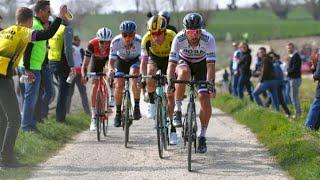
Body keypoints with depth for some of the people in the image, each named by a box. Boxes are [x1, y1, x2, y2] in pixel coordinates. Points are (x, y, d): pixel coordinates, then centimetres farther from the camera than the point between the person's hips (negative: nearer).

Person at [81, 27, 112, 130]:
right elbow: (85, 65, -35)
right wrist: (84, 76, -52)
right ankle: (93, 118, -8)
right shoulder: (92, 44, -37)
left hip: (108, 60, 1)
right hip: (96, 61, -1)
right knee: (94, 87, -10)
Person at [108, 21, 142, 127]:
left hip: (135, 61, -1)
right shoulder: (116, 42, -30)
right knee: (118, 86, -15)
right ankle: (118, 113, 4)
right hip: (121, 61, 1)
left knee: (134, 74, -32)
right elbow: (111, 61, -31)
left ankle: (137, 107, -23)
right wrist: (111, 70, -53)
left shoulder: (139, 41, -33)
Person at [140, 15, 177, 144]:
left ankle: (173, 130, 1)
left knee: (170, 96, -6)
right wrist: (143, 76, -48)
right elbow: (143, 62, -32)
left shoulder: (172, 37, -36)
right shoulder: (147, 39, -32)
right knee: (150, 78, -34)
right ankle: (152, 102, -6)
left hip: (169, 59, -1)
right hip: (154, 58, 1)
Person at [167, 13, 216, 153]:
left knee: (205, 98, -15)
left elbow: (210, 65, -36)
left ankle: (202, 136, 0)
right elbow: (172, 64, -32)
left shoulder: (208, 39, -32)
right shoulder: (179, 39, -31)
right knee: (184, 72, -37)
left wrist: (210, 84, -49)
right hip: (184, 62, 0)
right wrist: (170, 83, -46)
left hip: (202, 64, 0)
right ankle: (177, 110, -24)